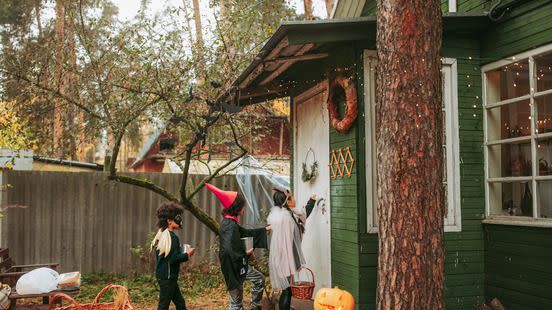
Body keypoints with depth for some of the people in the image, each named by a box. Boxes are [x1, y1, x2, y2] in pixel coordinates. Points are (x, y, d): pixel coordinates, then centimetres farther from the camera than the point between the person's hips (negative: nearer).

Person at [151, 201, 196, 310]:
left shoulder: (162, 235, 10)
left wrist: (183, 253, 13)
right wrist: (187, 255, -10)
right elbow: (173, 259, -23)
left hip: (162, 275, 9)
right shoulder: (172, 237, -19)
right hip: (168, 276, -9)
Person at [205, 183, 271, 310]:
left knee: (260, 278, 23)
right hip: (232, 266, -10)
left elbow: (245, 232, 20)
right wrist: (245, 253, -19)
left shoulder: (230, 222, 5)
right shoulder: (230, 225, -26)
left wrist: (265, 229, 24)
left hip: (238, 264, 10)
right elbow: (229, 249, -35)